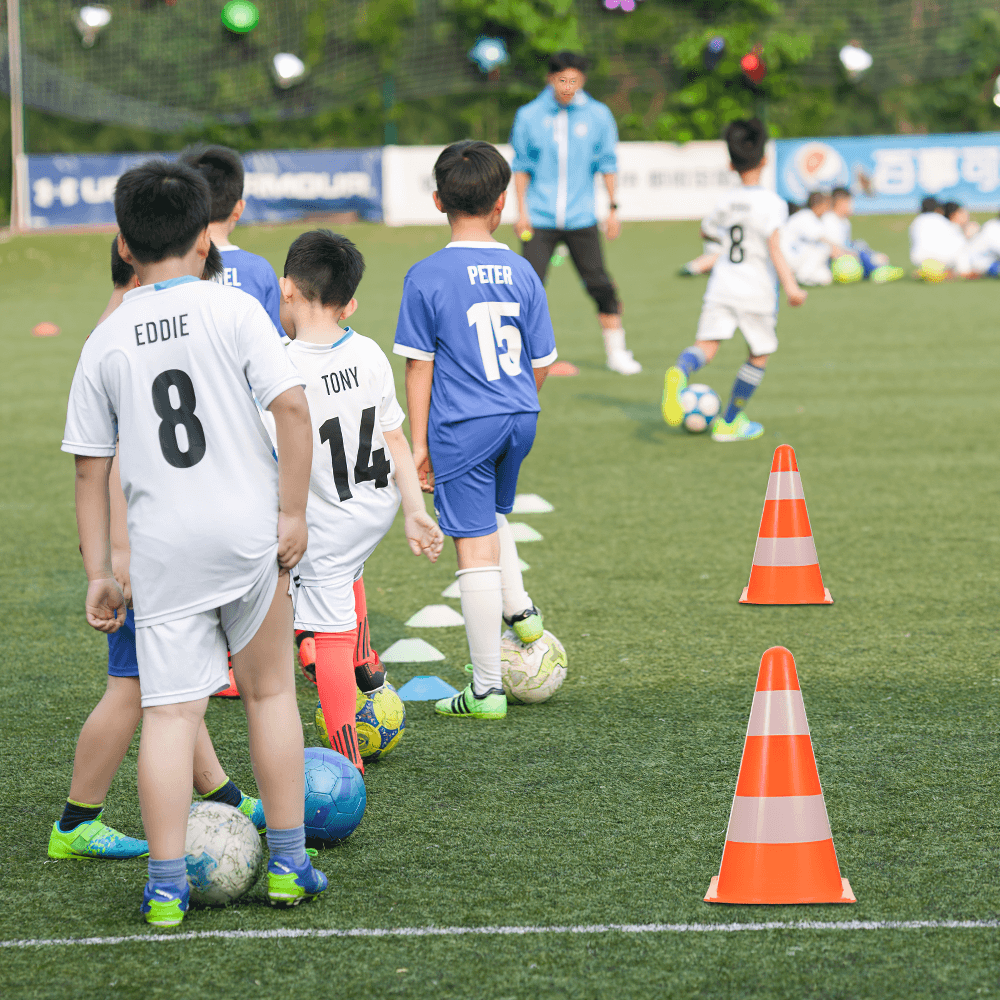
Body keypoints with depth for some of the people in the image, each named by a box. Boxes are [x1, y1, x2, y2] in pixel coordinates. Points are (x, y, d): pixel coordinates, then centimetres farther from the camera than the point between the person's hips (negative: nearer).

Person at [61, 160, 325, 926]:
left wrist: (99, 572, 14)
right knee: (270, 690, 15)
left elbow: (91, 468, 9)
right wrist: (293, 511, -5)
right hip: (246, 529, -1)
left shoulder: (105, 344, 7)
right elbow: (291, 406, -10)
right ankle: (288, 864, 19)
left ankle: (166, 887, -4)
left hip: (161, 546, 1)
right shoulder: (233, 310, 0)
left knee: (170, 710, 1)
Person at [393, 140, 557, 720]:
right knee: (494, 514, 33)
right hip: (519, 419, 4)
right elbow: (542, 363, 7)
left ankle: (487, 689, 3)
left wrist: (418, 443, 0)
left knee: (476, 551, -1)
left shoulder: (427, 277, -9)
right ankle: (520, 609, 25)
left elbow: (420, 367, -6)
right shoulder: (522, 272, 1)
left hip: (461, 427, -4)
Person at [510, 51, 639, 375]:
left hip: (581, 218, 1)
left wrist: (613, 208, 5)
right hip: (540, 220, -1)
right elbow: (521, 166, 6)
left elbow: (607, 163, 8)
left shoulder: (598, 115, 1)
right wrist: (522, 211, 1)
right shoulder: (529, 116, -1)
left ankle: (616, 352, 12)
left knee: (600, 285, 0)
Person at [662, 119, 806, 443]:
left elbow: (708, 227, 27)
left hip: (721, 286, 3)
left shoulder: (725, 201, 7)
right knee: (759, 355, 15)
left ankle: (679, 372, -42)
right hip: (757, 291, -3)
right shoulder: (772, 203, -8)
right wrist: (790, 285, -23)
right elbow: (774, 248, -19)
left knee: (706, 343, -6)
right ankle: (730, 422, 18)